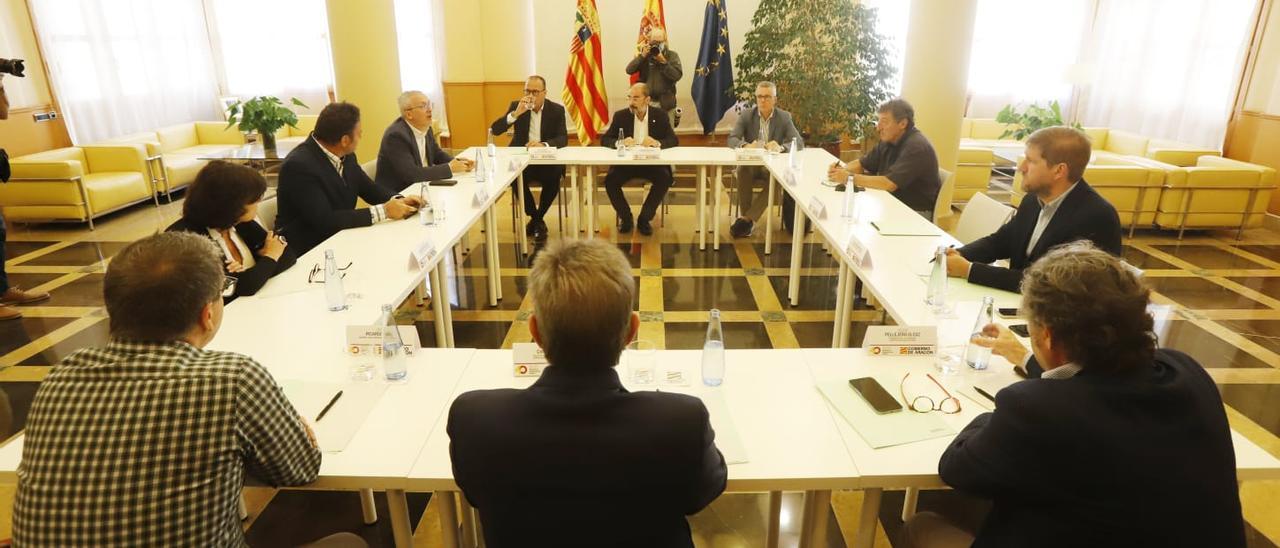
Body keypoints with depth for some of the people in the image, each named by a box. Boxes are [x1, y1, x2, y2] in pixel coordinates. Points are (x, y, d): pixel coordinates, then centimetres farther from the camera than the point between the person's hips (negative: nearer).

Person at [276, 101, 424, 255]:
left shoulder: (345, 156, 0)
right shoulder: (299, 166, -23)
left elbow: (368, 189, 11)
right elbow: (324, 220, -28)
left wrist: (397, 200, -10)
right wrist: (383, 211, -27)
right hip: (307, 252, -7)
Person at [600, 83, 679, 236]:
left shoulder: (659, 115, 1)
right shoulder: (621, 115, 1)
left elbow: (673, 141, -4)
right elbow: (604, 140, -2)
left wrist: (657, 142, -27)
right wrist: (620, 142, -25)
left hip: (652, 162, 0)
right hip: (626, 162, 0)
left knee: (665, 179, -29)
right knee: (610, 180, -25)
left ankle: (644, 218, -9)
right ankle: (625, 217, -1)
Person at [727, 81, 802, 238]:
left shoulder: (784, 117, 1)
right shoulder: (746, 115, 2)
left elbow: (799, 143, -7)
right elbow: (732, 139, -7)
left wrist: (781, 147, -30)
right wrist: (745, 146, -31)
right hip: (750, 164, 0)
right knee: (743, 171, -34)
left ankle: (746, 219, -30)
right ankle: (747, 220, -27)